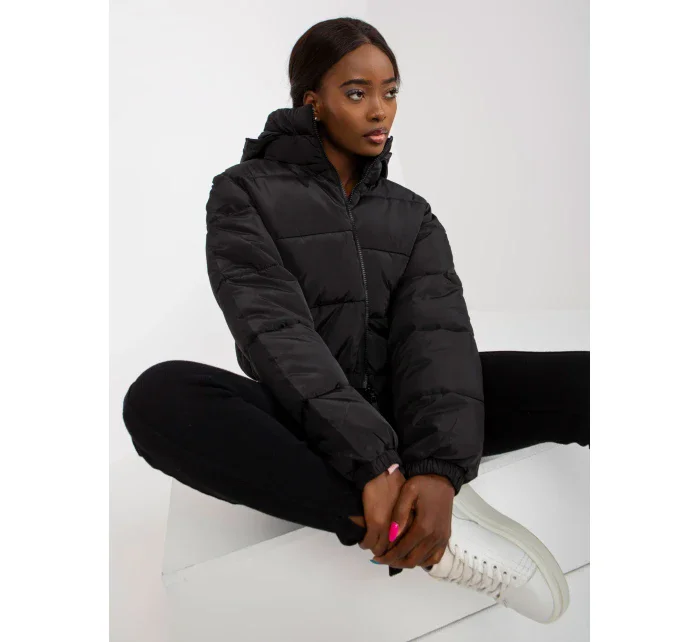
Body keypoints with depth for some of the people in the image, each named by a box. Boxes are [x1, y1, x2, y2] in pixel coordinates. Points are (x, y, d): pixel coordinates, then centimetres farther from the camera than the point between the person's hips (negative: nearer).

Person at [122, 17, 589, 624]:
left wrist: (440, 466, -27)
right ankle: (446, 531, -33)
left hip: (399, 410, 2)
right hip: (304, 425, -1)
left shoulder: (412, 214, 11)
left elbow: (437, 332, -7)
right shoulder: (246, 192, 1)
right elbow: (274, 328, -15)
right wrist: (372, 461, -28)